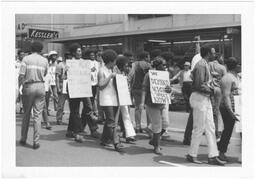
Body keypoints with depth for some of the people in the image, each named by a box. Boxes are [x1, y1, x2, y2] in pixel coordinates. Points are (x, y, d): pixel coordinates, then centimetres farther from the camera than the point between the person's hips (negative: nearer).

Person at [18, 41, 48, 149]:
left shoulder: (26, 59, -2)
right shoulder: (44, 60, 5)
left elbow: (21, 75, -7)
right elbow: (45, 74, 8)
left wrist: (19, 87, 2)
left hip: (29, 86, -1)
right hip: (40, 87, 1)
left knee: (26, 113, 13)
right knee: (37, 115, 4)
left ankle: (23, 139, 20)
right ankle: (36, 142, 3)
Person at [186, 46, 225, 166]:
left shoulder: (205, 65, 16)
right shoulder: (201, 65, -15)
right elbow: (199, 85, -21)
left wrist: (210, 88, 7)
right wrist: (211, 90, -9)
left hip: (206, 99, 10)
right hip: (199, 98, -10)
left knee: (210, 128, 9)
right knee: (199, 128, -2)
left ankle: (212, 156, 13)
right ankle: (191, 155, 11)